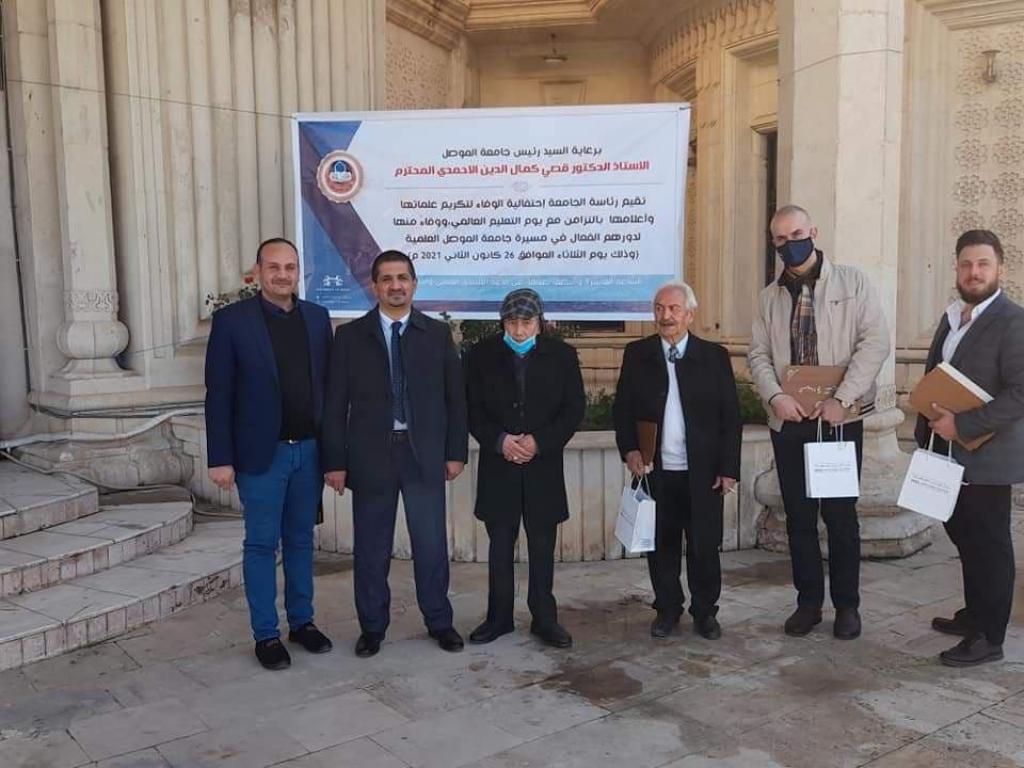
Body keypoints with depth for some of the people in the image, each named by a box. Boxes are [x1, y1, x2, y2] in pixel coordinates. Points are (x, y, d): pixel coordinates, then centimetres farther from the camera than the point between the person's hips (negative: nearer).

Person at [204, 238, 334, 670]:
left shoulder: (317, 317, 5)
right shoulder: (232, 320, -6)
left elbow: (329, 383, 8)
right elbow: (218, 394, -6)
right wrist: (220, 458, -10)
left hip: (310, 450, 4)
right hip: (261, 453, -3)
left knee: (301, 539, 14)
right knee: (262, 544, 5)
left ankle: (302, 622, 27)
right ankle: (266, 635, 17)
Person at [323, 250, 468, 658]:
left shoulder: (438, 333, 6)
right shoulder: (350, 335, 3)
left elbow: (455, 397, 7)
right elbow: (336, 403, 1)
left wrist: (456, 452, 2)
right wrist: (335, 461, -3)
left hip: (425, 455, 1)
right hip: (370, 455, 0)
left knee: (432, 544, 6)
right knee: (371, 548, 8)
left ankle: (439, 622, 24)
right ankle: (372, 627, 24)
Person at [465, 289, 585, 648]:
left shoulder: (561, 354, 0)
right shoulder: (483, 354, 0)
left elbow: (575, 407, 0)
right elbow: (472, 408, 1)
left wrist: (540, 441, -13)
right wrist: (499, 440, -15)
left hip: (544, 465, 0)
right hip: (498, 466, 0)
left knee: (543, 545, 7)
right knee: (500, 545, 8)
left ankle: (544, 618, 18)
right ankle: (499, 617, 20)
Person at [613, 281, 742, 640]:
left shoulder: (714, 355, 2)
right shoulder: (636, 354, 6)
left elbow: (730, 416, 1)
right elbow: (622, 408, 8)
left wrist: (728, 468, -3)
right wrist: (629, 449, -7)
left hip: (703, 472, -1)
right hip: (656, 472, 1)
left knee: (705, 546, 6)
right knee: (661, 546, 9)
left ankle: (705, 612, 24)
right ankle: (668, 609, 25)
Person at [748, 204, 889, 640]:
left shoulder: (851, 282, 0)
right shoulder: (770, 297, 11)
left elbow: (875, 342, -8)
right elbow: (759, 354, 6)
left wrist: (841, 399, -16)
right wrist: (775, 396, -13)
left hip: (840, 418, -3)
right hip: (788, 421, 3)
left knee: (840, 515, 3)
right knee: (798, 516, 9)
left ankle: (847, 605, 19)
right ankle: (808, 602, 21)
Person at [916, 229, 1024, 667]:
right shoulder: (951, 319, 13)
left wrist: (962, 426, -22)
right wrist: (928, 430, 10)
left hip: (985, 458, -8)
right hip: (950, 455, 8)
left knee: (989, 545, 3)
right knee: (965, 538, 19)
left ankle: (988, 638, 14)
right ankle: (975, 615, 35)